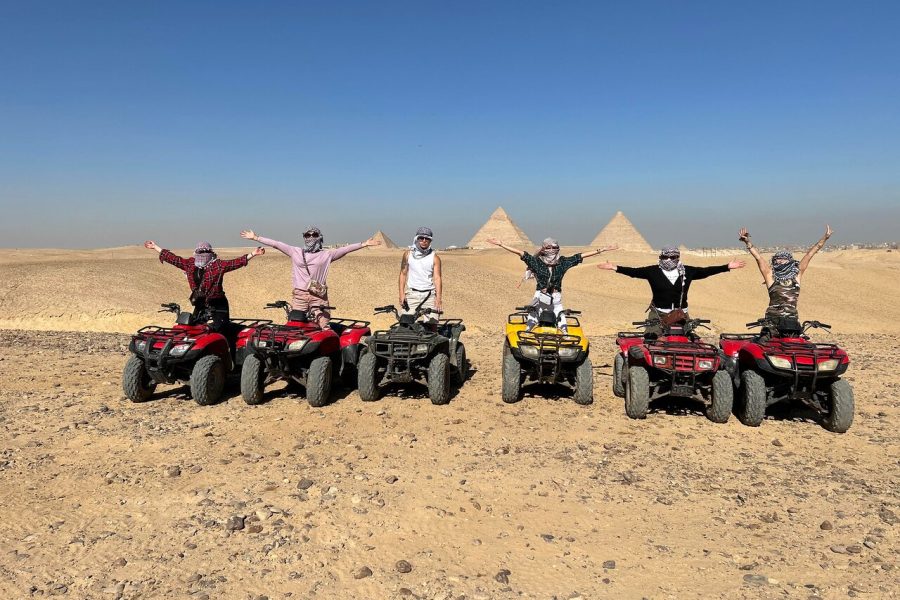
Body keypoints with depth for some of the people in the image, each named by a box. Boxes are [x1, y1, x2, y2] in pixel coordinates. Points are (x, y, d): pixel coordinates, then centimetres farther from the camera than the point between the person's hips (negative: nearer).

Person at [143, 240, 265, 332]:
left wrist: (253, 254, -26)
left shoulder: (218, 265, -7)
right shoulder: (189, 264, 7)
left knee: (219, 331, -14)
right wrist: (155, 246, 17)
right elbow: (173, 258, 13)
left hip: (217, 305, -5)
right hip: (200, 305, 5)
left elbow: (235, 262, -16)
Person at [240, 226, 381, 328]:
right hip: (299, 295, 2)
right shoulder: (295, 252, 15)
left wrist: (364, 244, -6)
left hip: (319, 296, -2)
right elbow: (276, 244, 13)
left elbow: (345, 249, 2)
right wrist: (256, 238, 11)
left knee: (324, 328, -8)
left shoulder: (326, 255, 9)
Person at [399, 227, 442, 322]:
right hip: (412, 294, 0)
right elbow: (403, 274, 9)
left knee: (432, 324, -5)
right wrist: (401, 293, -2)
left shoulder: (434, 257, 2)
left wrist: (438, 298, -20)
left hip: (429, 295, 0)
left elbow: (437, 278, -6)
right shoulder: (408, 254, 6)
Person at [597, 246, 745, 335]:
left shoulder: (687, 271, 4)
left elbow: (705, 271, 3)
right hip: (658, 314, -2)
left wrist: (727, 267, -3)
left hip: (680, 314, 2)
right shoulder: (652, 271, 0)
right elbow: (634, 271, -3)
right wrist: (615, 268, -11)